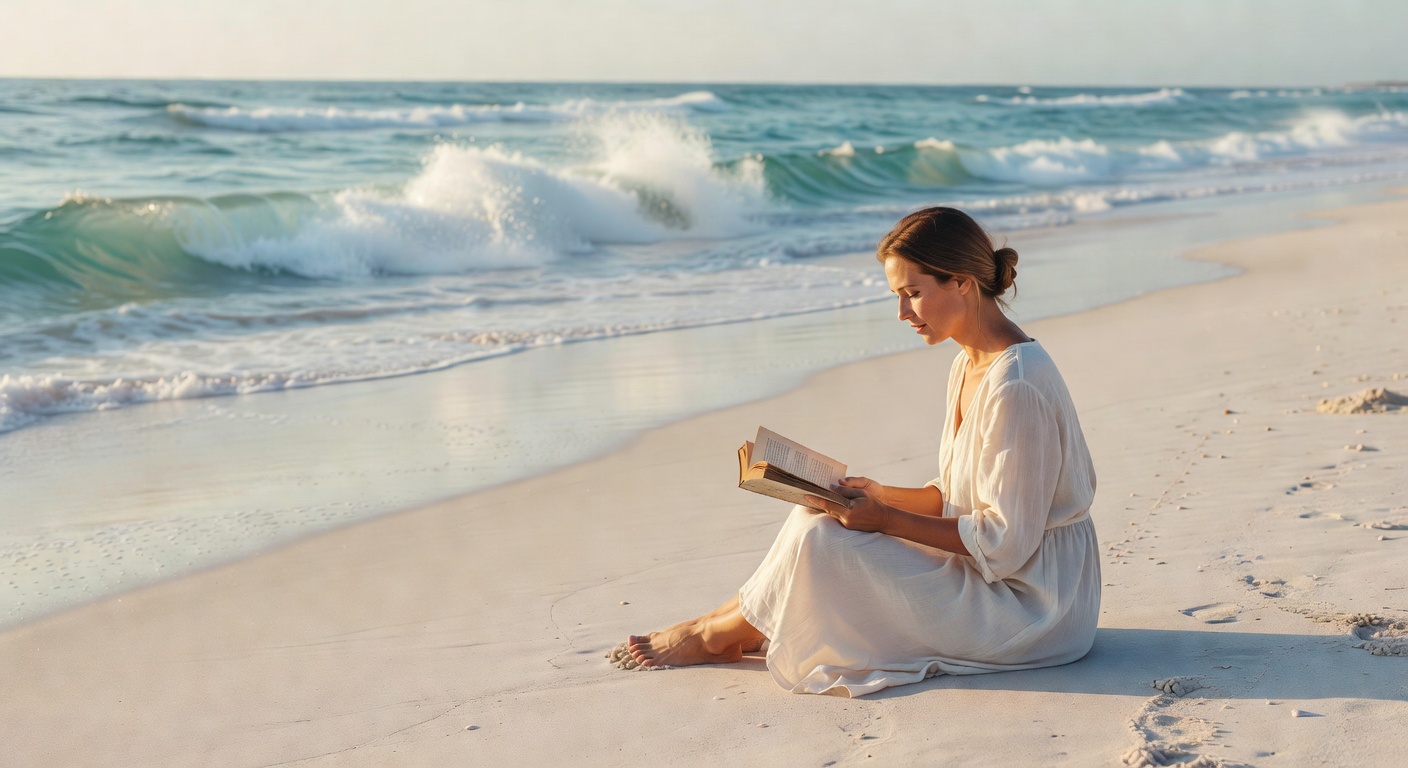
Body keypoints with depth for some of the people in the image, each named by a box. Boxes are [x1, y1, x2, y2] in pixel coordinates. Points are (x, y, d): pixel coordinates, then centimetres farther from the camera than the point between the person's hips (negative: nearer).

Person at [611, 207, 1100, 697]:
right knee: (819, 515, 2)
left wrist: (885, 519, -20)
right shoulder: (970, 365, 7)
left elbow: (1004, 543, -22)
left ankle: (716, 633, 6)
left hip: (1026, 603, -9)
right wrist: (882, 497, -3)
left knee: (821, 542, -16)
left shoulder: (1016, 386, -24)